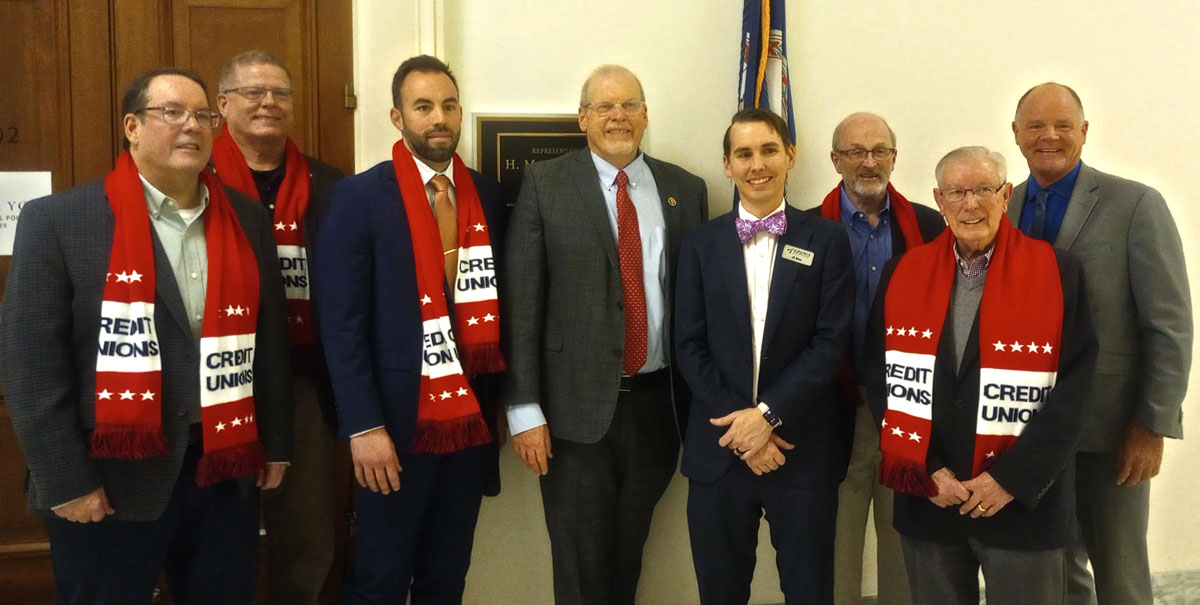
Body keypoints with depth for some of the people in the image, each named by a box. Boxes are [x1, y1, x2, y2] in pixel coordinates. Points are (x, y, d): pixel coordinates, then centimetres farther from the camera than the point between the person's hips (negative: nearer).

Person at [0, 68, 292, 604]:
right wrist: (66, 481, -11)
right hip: (111, 478, -4)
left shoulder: (248, 219, 6)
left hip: (226, 471, 4)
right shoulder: (57, 219, -7)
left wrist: (275, 443, 10)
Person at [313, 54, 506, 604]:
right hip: (397, 419, -4)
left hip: (471, 417, 4)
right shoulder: (359, 197, -8)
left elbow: (497, 300, 10)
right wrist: (365, 426, -16)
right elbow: (341, 324, -11)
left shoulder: (488, 195, 7)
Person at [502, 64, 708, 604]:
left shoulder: (686, 190, 7)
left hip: (657, 403, 3)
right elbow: (521, 301, -5)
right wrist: (524, 409, -9)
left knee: (629, 556, 16)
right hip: (576, 407, -2)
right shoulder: (544, 184, -1)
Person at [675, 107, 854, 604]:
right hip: (718, 450, 1)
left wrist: (768, 414, -14)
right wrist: (738, 422, -10)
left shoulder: (826, 240, 3)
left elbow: (831, 342, -5)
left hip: (803, 451, -1)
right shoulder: (700, 243, 6)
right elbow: (689, 346, 1)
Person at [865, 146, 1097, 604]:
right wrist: (926, 471, -8)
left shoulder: (1058, 273, -4)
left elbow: (1074, 388, -7)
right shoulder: (903, 274, 2)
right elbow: (880, 379, 1)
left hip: (1024, 501, -2)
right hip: (925, 499, 2)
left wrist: (1012, 478, -13)